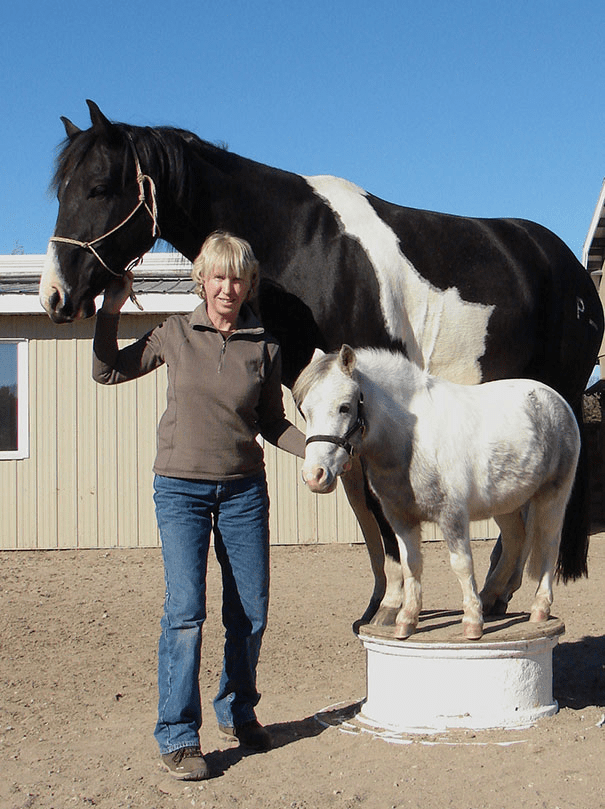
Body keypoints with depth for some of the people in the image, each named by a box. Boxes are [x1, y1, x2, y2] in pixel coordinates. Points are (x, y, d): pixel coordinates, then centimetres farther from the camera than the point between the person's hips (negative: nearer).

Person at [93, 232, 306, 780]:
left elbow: (272, 423, 8)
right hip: (180, 489, -2)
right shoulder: (176, 334, 0)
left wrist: (315, 448, -8)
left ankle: (238, 711, 30)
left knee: (251, 612, 7)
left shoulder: (265, 347, 1)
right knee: (185, 611, -9)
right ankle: (177, 736, 1)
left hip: (243, 489, 2)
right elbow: (108, 371, 8)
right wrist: (111, 311, -2)